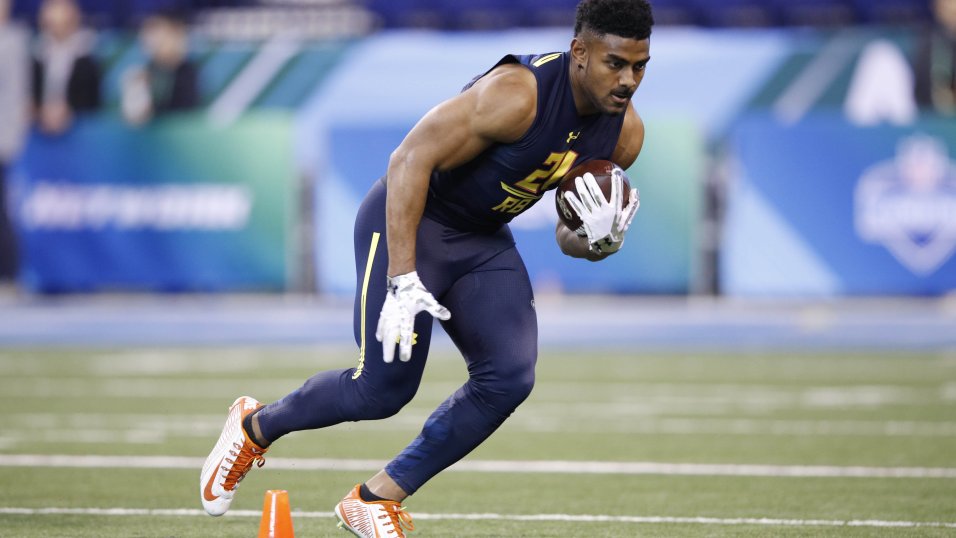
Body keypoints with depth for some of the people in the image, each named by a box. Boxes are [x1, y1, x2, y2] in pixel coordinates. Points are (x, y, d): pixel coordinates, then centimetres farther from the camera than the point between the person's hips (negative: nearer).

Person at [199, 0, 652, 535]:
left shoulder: (625, 134, -6)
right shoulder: (515, 95, -29)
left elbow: (570, 237, 7)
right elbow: (410, 160, -28)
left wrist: (598, 240, -20)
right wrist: (404, 282, -32)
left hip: (484, 240, 7)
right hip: (410, 219, -7)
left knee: (509, 378, -11)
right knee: (386, 385, -11)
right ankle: (255, 426, 18)